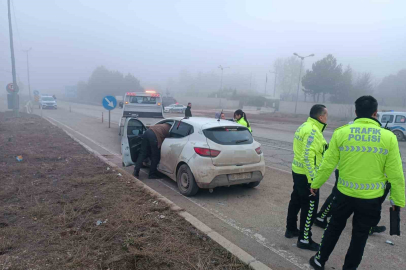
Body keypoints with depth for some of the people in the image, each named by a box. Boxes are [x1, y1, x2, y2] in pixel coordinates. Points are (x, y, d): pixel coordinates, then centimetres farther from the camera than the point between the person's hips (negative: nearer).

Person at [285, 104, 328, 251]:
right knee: (310, 206, 1)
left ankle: (291, 229, 35)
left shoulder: (305, 126, 9)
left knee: (296, 201, 20)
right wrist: (312, 179, -26)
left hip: (298, 171, 10)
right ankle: (304, 239, 12)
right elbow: (308, 157, -27)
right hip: (307, 175, -10)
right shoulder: (313, 131, -22)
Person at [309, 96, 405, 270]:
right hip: (372, 198, 0)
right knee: (360, 235, 17)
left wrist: (316, 184, 9)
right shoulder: (388, 137, -9)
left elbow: (327, 164, -5)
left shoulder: (341, 133, -9)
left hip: (345, 193, 1)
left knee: (334, 228, 21)